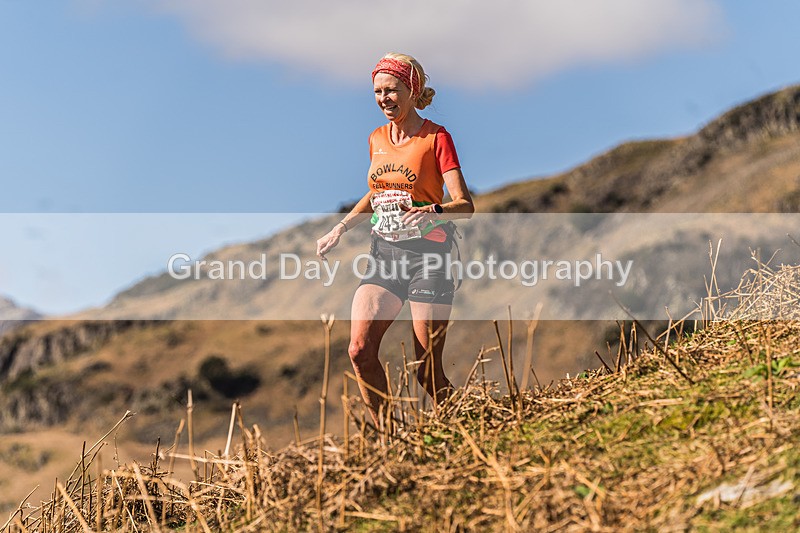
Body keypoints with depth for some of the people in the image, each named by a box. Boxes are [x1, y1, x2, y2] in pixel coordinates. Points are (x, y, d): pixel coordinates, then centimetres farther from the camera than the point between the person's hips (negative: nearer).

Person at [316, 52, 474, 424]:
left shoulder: (436, 138, -6)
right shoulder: (377, 139, 12)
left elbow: (465, 205, -13)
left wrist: (432, 212, -34)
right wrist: (340, 229, 15)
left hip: (427, 255, -5)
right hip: (385, 254, 5)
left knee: (428, 372, -4)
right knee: (359, 350, -14)